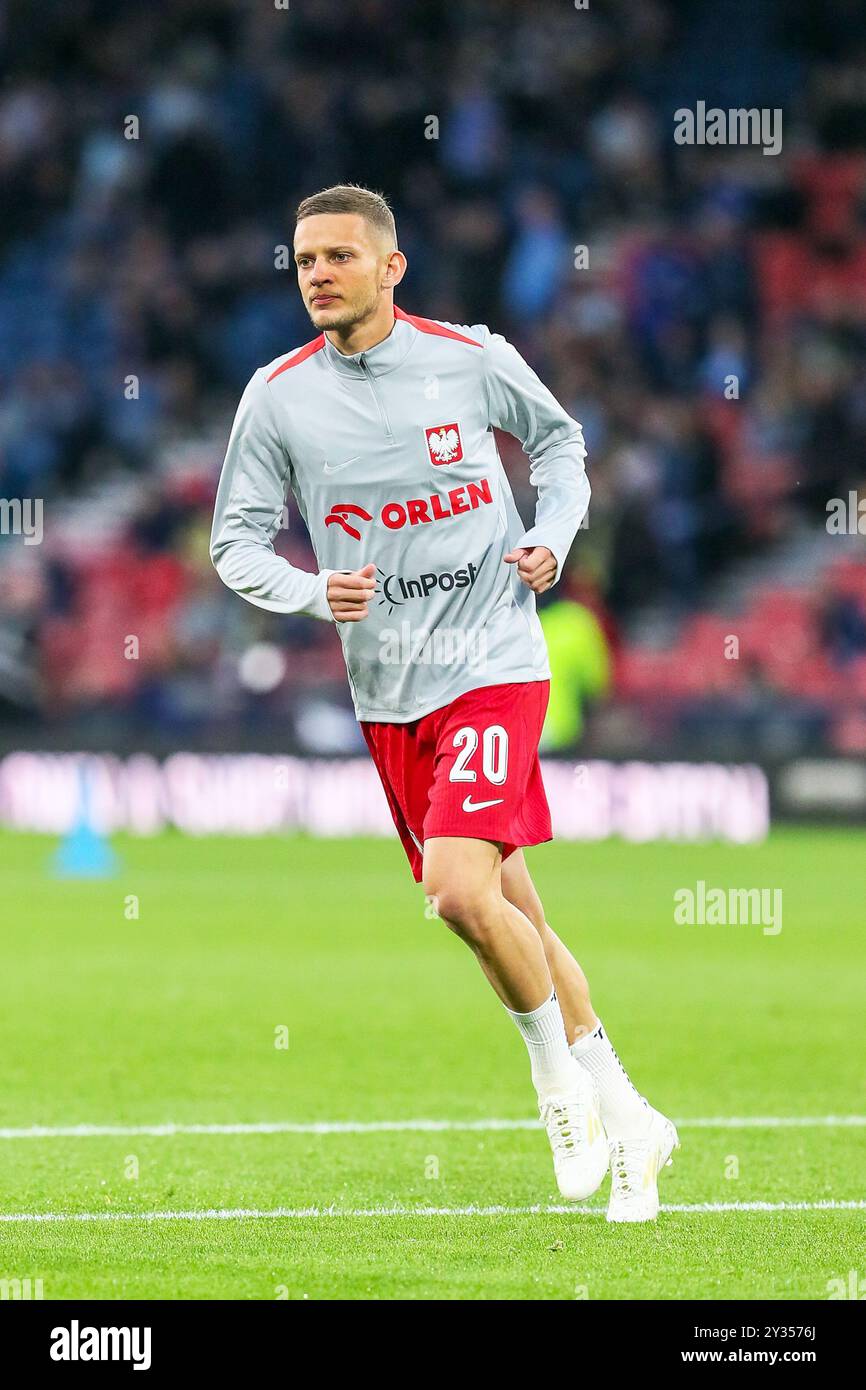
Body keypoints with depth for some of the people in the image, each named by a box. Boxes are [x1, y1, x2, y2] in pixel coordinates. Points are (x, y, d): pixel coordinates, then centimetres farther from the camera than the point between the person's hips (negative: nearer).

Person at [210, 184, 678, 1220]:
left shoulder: (471, 358, -4)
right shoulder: (279, 396, -1)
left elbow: (558, 440, 15)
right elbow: (234, 541, 3)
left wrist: (553, 535, -2)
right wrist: (311, 592, -16)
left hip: (493, 662, -4)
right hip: (387, 696, 4)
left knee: (463, 891, -23)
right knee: (509, 918, 10)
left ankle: (557, 1071, 2)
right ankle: (625, 1122, 24)